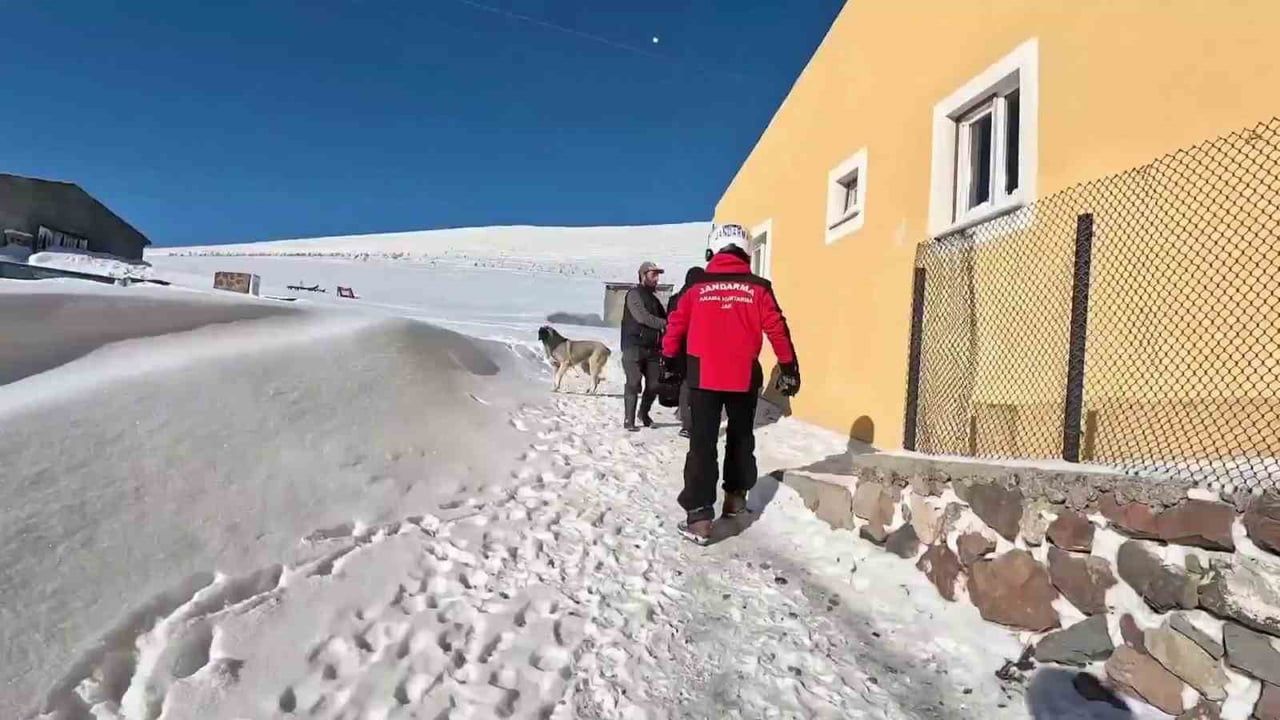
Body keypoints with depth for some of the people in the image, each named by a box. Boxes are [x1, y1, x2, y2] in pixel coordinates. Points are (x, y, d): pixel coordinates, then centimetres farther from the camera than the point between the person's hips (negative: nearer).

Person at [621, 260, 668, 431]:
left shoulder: (653, 298, 21)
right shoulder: (634, 294, -3)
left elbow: (663, 317, 18)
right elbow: (642, 317, -16)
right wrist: (664, 324, -19)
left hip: (651, 347, 7)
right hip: (634, 346, -7)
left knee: (654, 383, 4)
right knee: (634, 383, -9)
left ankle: (644, 413, 25)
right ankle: (629, 420, -1)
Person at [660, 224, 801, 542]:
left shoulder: (697, 287, -1)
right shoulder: (757, 288, -2)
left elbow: (675, 325, 5)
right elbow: (777, 329, -2)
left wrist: (669, 360, 21)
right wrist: (789, 367, 9)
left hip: (703, 376, -1)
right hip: (744, 378, 1)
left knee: (702, 443, 1)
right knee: (741, 437, 22)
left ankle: (699, 516, -5)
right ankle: (736, 497, 34)